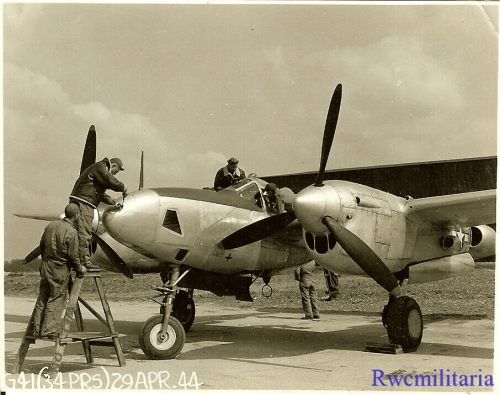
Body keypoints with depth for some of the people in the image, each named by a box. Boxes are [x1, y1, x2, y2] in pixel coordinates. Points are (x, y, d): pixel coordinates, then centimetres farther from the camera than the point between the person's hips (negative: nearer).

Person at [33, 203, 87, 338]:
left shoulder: (51, 225, 6)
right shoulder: (71, 232, -16)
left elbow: (42, 245, 14)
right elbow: (73, 255, -14)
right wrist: (79, 269, 3)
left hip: (46, 266, 7)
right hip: (60, 270, -7)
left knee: (42, 299, 12)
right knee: (56, 299, 2)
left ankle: (37, 329, 19)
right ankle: (49, 330, 3)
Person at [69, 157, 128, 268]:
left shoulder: (102, 170, 26)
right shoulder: (100, 167, -6)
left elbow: (100, 194, 30)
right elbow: (111, 182, -16)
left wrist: (113, 201, 23)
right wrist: (123, 187, 0)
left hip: (87, 205, 11)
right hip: (82, 202, -11)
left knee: (86, 234, 11)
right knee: (83, 233, -12)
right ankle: (84, 261, -13)